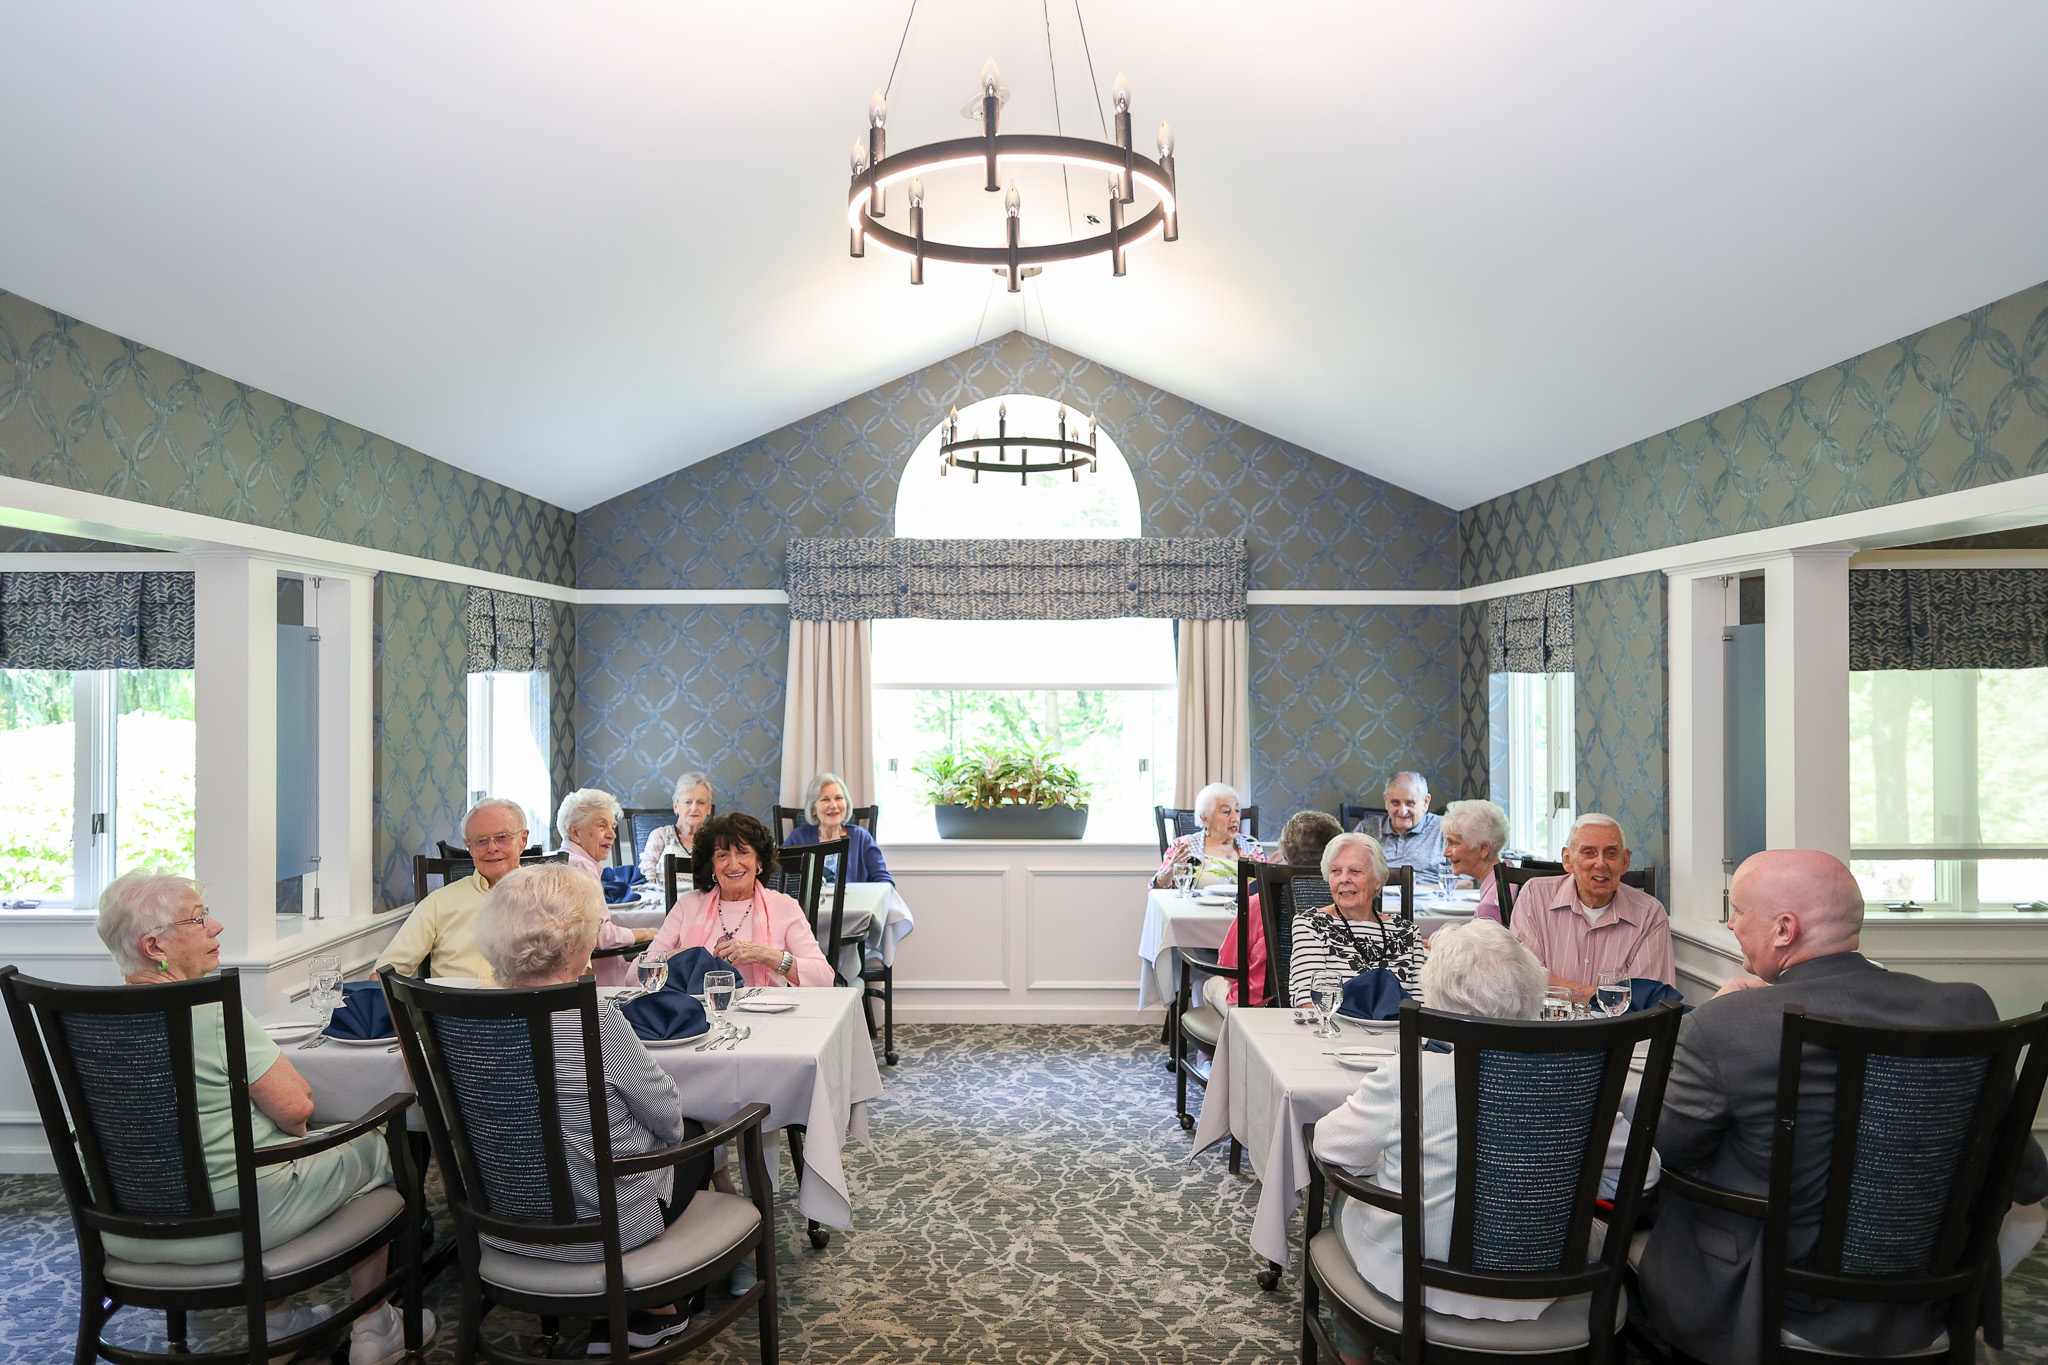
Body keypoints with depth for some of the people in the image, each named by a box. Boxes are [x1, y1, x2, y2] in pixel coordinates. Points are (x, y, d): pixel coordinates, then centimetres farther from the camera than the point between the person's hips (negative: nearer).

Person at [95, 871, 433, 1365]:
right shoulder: (212, 1012, -24)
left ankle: (275, 1320, 38)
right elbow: (296, 1106, -21)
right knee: (371, 1147, 14)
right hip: (227, 1224, -8)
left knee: (262, 1135, 34)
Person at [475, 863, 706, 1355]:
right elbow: (666, 1115, -14)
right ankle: (655, 1312, 37)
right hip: (593, 1229, -6)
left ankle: (607, 1319, 31)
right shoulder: (595, 1018, -28)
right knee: (694, 1136, 22)